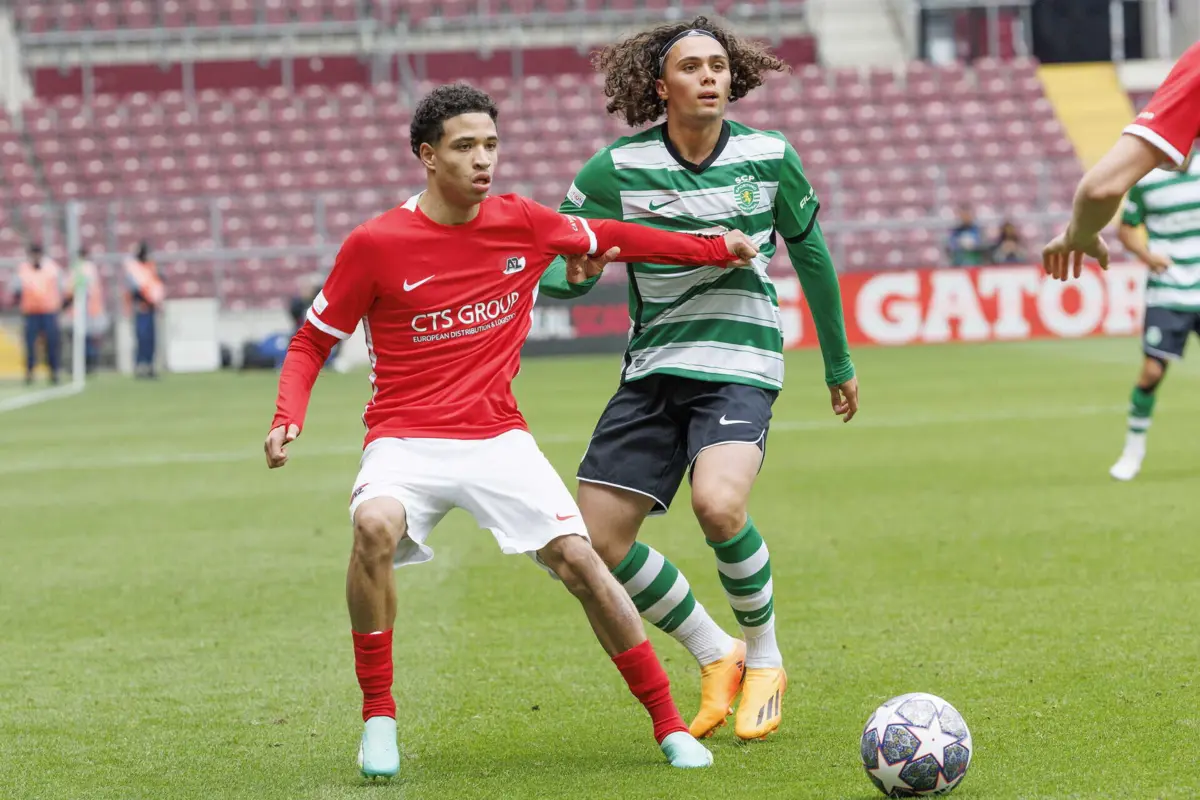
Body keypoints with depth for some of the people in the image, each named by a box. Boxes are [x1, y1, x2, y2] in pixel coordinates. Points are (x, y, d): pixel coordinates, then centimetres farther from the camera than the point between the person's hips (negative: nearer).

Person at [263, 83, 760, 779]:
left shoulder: (521, 223, 1)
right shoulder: (374, 245, -7)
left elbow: (608, 239, 20)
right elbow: (312, 343, 3)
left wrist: (717, 249, 18)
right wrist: (287, 420, -14)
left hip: (498, 437, 3)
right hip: (406, 440, -3)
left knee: (578, 559, -12)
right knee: (375, 528, -33)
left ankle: (670, 726, 3)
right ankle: (379, 717, -16)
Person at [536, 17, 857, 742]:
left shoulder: (770, 158, -1)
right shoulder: (617, 168, -3)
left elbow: (811, 255, 14)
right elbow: (559, 271, 2)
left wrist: (839, 364, 22)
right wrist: (573, 267, -24)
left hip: (740, 362, -3)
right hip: (652, 368, 3)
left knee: (719, 504, -29)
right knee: (596, 541, -6)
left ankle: (765, 658, -3)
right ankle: (717, 658, 15)